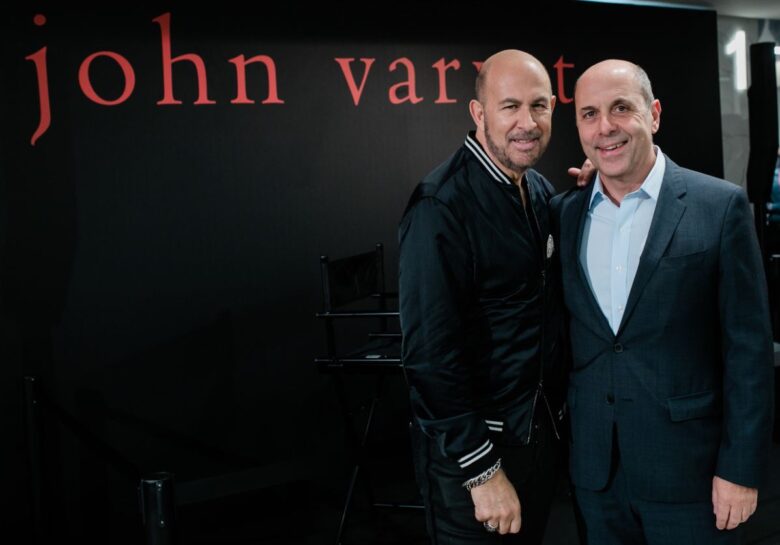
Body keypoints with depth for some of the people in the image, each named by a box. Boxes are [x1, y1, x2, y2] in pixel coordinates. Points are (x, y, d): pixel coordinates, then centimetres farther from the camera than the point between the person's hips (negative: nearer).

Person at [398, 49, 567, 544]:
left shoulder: (542, 191, 4)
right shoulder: (443, 206, -21)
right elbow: (432, 351, -23)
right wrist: (481, 470, -20)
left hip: (543, 425, 8)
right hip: (475, 444, -8)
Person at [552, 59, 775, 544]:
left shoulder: (720, 207, -7)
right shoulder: (565, 213, 5)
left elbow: (749, 346, -7)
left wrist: (742, 468, -9)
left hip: (688, 467, -3)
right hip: (593, 466, 4)